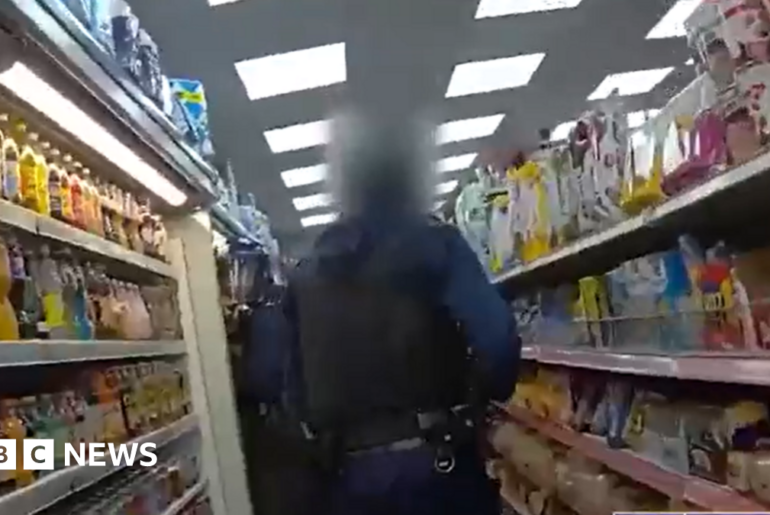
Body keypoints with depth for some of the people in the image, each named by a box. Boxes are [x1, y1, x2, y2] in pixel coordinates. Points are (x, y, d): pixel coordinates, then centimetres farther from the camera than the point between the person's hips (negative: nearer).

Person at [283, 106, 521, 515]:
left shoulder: (305, 277, 9)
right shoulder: (435, 244, -6)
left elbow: (302, 386, 10)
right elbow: (497, 342, -16)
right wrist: (480, 394, 2)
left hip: (349, 474, 4)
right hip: (437, 464, -4)